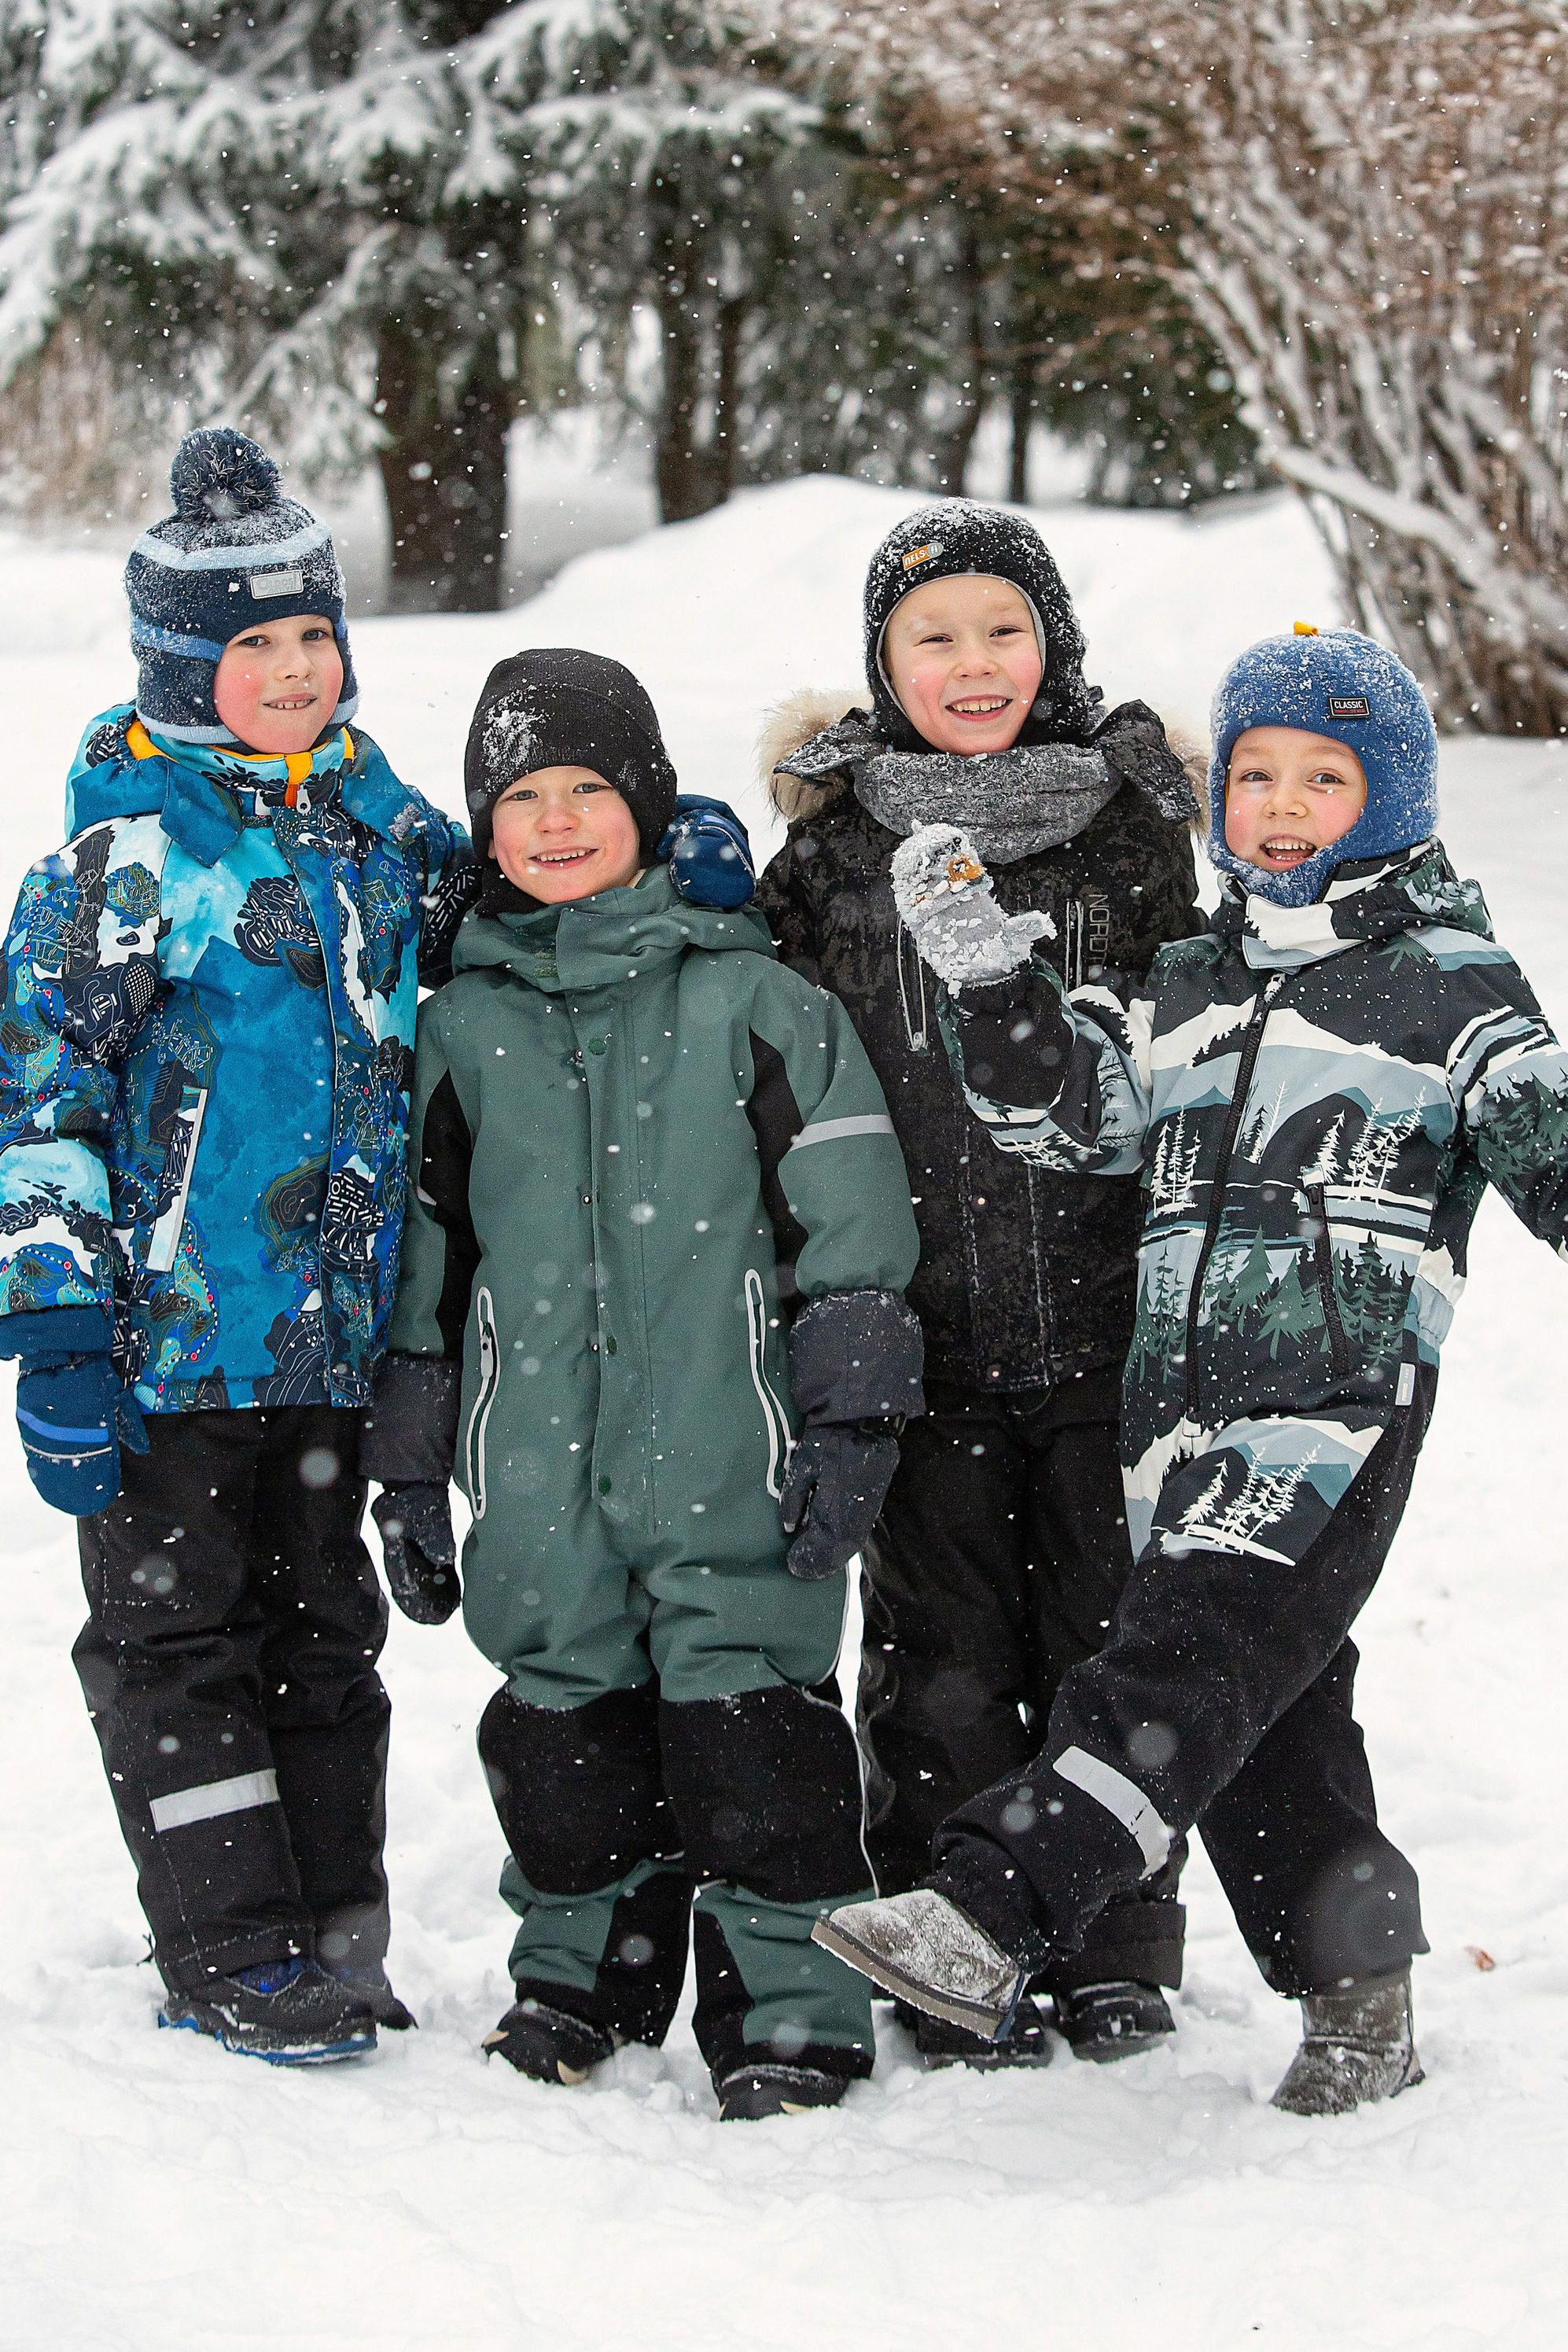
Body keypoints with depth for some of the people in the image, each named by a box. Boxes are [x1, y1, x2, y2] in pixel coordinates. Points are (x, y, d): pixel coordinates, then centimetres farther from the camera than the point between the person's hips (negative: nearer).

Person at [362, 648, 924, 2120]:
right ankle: (580, 1972, 28)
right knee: (563, 1723, 10)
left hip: (731, 1459, -3)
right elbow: (422, 1261, 16)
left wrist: (849, 1420, -5)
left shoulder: (753, 1003, 2)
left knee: (749, 1722, -5)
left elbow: (850, 1223, 1)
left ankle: (790, 2009, 4)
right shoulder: (459, 1031, 11)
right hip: (538, 1467, 3)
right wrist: (408, 1471, 14)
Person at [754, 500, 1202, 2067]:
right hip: (923, 1332, 0)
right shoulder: (833, 846, 3)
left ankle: (1117, 1963, 21)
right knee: (941, 1661, 4)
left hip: (1106, 1316, 0)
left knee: (1109, 1638, 7)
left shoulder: (1139, 816, 2)